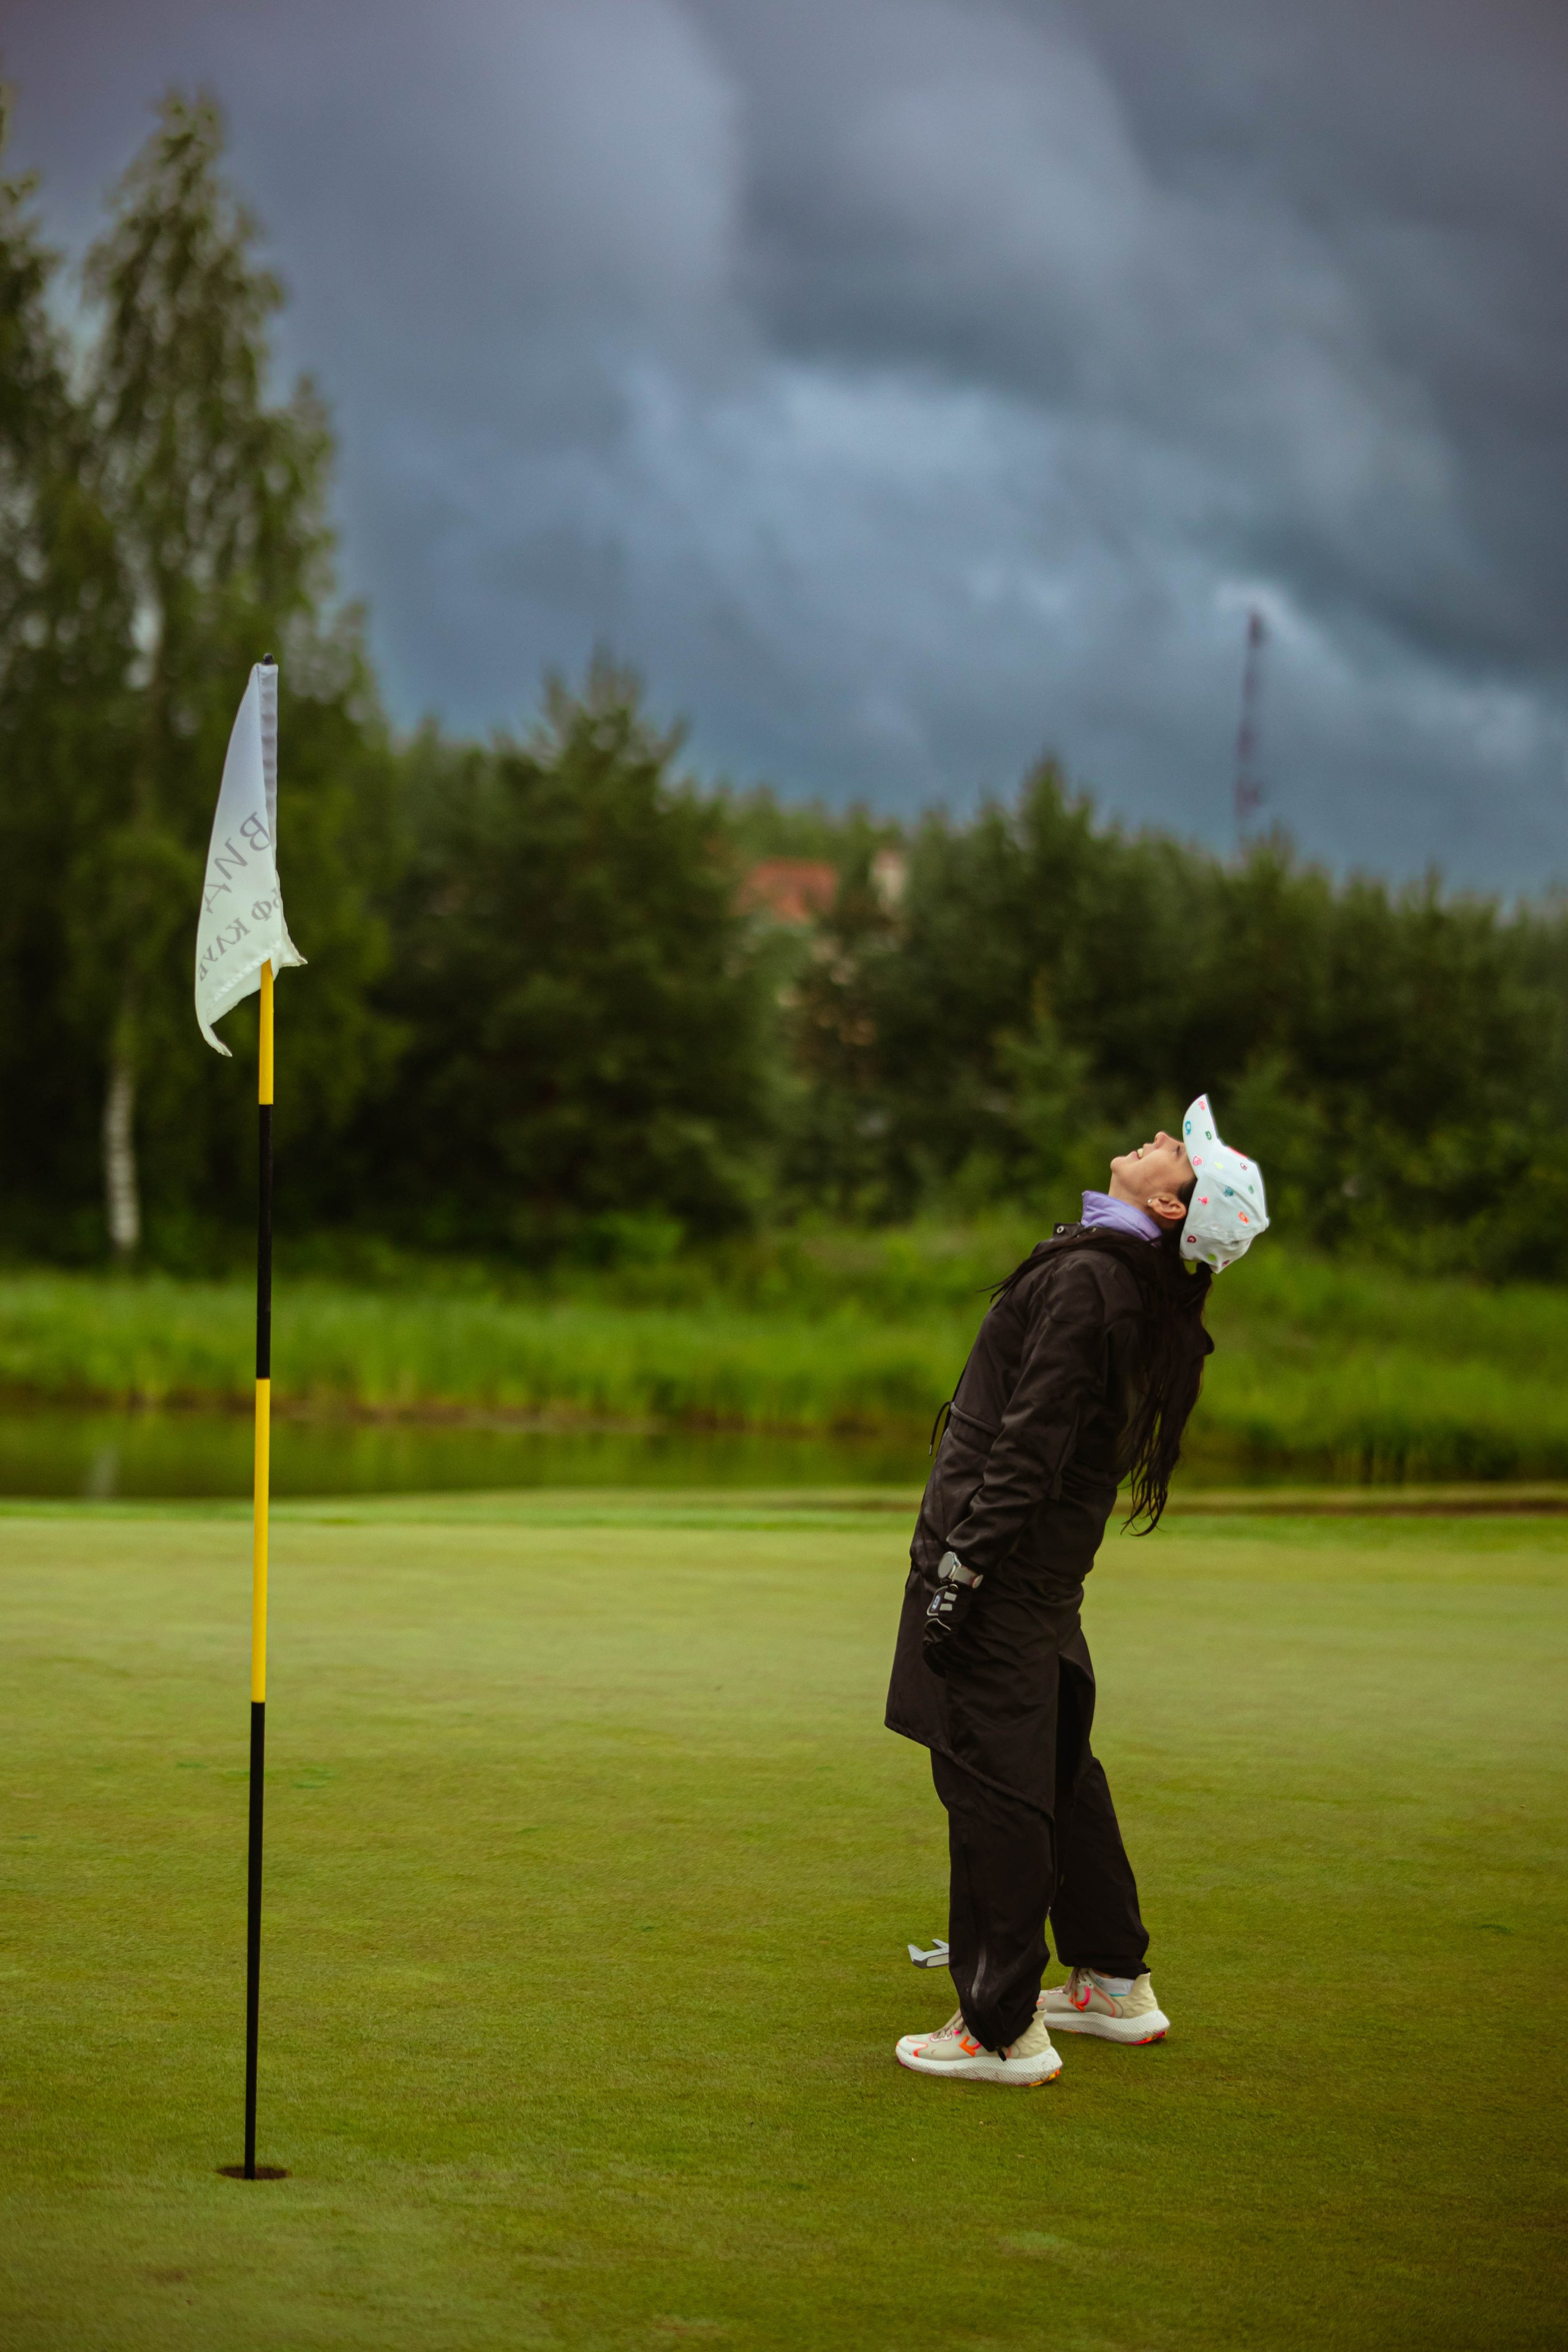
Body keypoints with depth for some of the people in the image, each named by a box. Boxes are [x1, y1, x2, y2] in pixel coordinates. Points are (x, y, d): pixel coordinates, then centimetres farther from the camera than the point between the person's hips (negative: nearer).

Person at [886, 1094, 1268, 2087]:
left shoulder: (1085, 1279, -18)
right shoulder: (1145, 1295, 10)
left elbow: (1032, 1445, -21)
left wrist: (962, 1562, -19)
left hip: (1000, 1560, -9)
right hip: (1051, 1569, 9)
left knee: (990, 1787, -3)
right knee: (1060, 1769, 21)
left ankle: (1002, 2031, 3)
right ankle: (1114, 1984, 33)